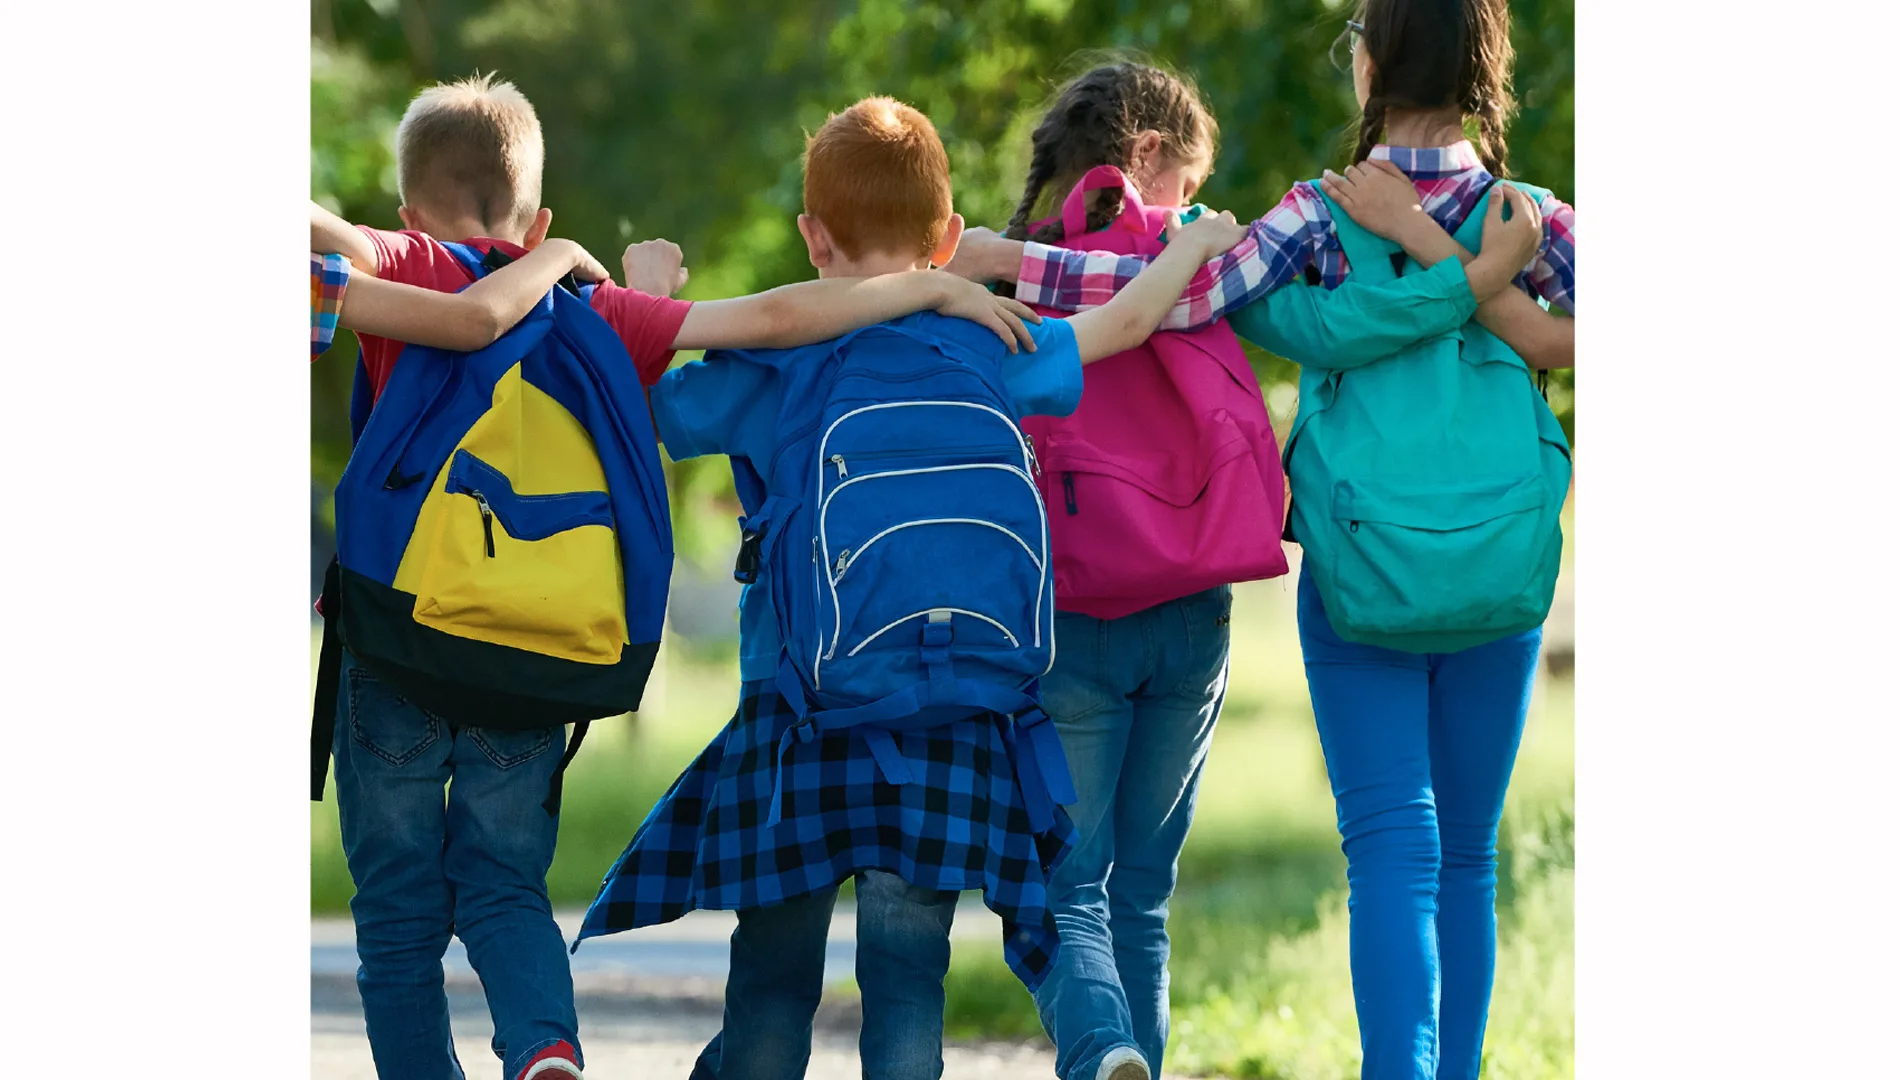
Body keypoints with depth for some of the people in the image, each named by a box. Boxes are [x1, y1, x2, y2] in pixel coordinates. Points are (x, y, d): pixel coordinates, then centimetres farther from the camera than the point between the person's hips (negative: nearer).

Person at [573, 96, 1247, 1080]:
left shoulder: (766, 366, -1)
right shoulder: (982, 351, 3)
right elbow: (1124, 323, 15)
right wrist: (1198, 241, 33)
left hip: (796, 704, 0)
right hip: (944, 712, 0)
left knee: (772, 980, 9)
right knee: (906, 978, -1)